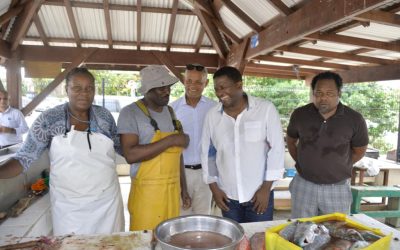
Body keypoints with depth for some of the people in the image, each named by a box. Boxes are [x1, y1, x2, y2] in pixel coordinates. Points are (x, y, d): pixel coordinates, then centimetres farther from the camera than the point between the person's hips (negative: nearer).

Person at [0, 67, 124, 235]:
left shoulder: (105, 116, -2)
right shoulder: (49, 120, -9)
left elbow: (120, 146, 12)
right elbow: (24, 158, -8)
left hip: (107, 202, 2)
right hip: (69, 207, -2)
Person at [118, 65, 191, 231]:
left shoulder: (170, 112, 9)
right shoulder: (131, 113, -11)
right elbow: (130, 155, -23)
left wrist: (183, 188, 14)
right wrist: (170, 140, -21)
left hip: (172, 190, 6)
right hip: (147, 192, -5)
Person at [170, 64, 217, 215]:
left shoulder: (214, 108, -3)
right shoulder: (173, 108, -5)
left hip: (204, 171, 1)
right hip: (180, 170, 0)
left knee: (203, 216, 16)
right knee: (180, 216, 12)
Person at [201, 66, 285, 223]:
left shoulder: (266, 109, -11)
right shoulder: (212, 115, -2)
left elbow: (276, 148, -8)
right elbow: (207, 153, 5)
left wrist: (266, 187, -9)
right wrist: (214, 187, 4)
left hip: (259, 192, -2)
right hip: (228, 195, 3)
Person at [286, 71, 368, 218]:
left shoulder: (354, 119, -10)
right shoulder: (300, 114, -6)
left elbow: (359, 150, 6)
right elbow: (290, 141, 11)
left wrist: (338, 167, 3)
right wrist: (302, 164, 7)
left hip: (338, 187, -1)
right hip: (304, 185, 1)